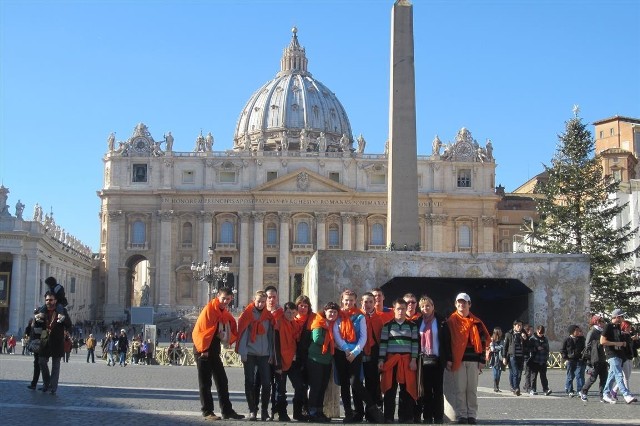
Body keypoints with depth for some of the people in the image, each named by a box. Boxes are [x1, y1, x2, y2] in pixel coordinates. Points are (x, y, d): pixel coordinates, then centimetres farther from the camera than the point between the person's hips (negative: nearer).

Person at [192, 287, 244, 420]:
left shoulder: (226, 314, 10)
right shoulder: (209, 309, -14)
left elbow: (233, 331, 13)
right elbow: (199, 330, -18)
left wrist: (227, 338, -8)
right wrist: (203, 349, -15)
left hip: (214, 351, 8)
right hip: (203, 351, -8)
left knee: (222, 381, 9)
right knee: (205, 383, -1)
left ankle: (227, 410, 14)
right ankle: (207, 412, 3)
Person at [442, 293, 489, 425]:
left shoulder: (476, 322, 10)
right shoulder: (451, 322, 3)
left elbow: (482, 341, 10)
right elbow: (446, 342, 0)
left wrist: (481, 360, 3)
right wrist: (448, 359, -8)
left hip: (473, 360, 2)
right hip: (458, 360, -2)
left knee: (472, 389, 4)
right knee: (460, 389, -2)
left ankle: (472, 415, 9)